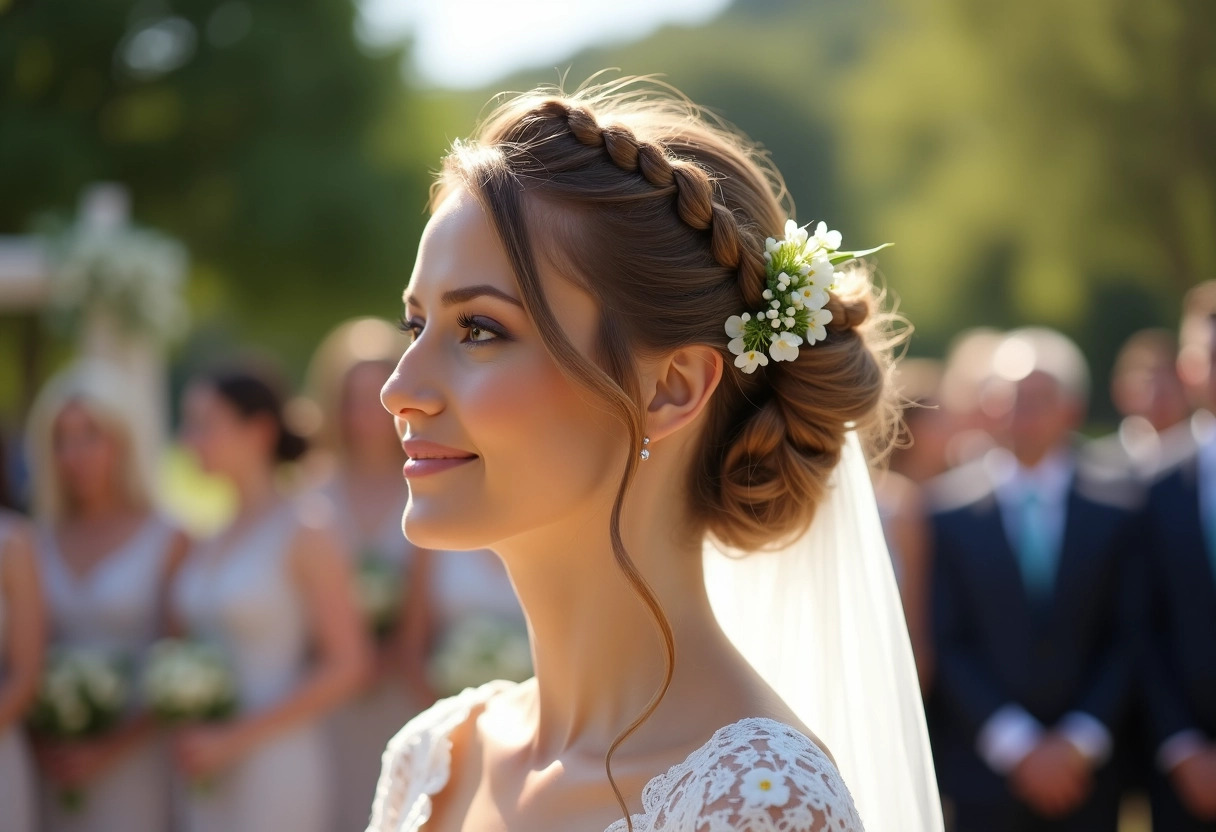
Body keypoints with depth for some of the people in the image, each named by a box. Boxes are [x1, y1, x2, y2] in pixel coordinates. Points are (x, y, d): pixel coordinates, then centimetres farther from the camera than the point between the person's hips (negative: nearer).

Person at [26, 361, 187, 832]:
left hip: (134, 764, -3)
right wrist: (40, 745, -5)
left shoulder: (166, 542, -2)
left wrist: (109, 750, -9)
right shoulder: (38, 545, 7)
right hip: (54, 771, 3)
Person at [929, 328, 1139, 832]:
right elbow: (947, 643, -2)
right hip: (984, 769, -1)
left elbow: (1126, 640, 4)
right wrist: (1016, 746, -9)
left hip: (1086, 770, 1)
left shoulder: (1118, 510, 6)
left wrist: (1080, 743, -7)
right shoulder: (947, 509, 2)